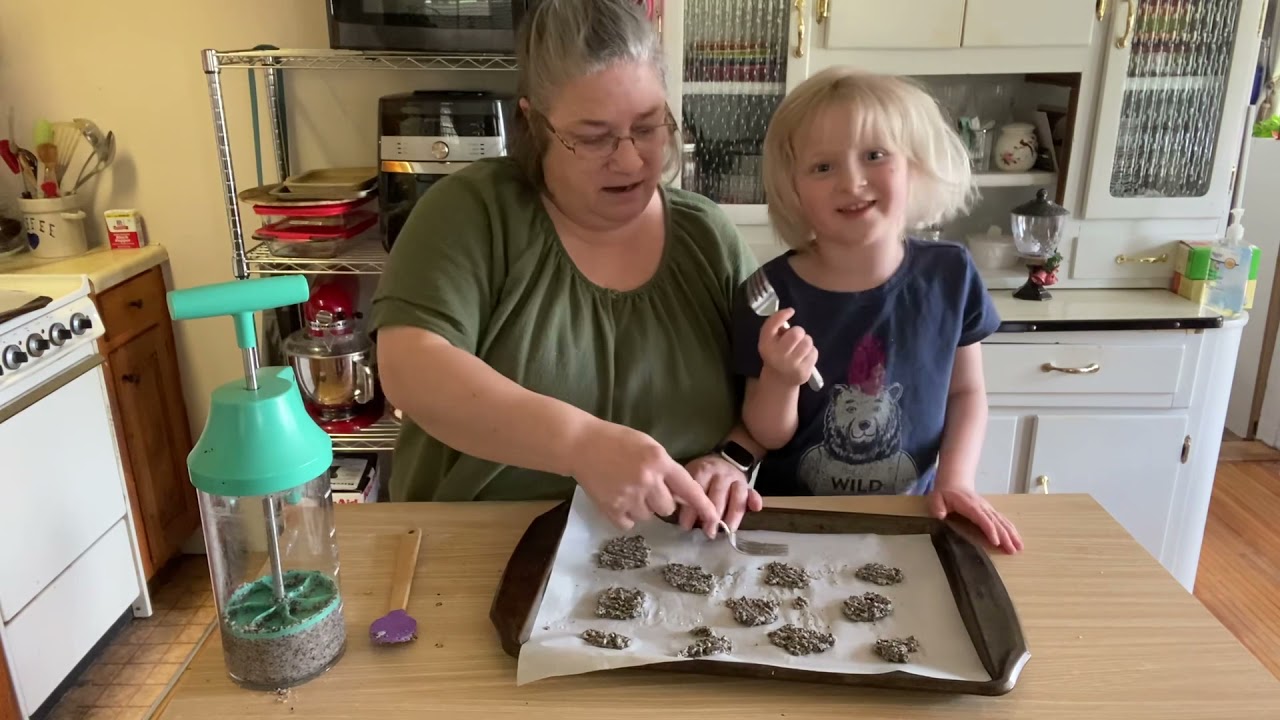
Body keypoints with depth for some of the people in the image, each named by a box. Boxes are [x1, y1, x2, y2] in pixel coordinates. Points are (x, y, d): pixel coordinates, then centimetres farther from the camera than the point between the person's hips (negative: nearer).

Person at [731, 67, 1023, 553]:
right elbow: (768, 437, -6)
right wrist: (779, 379, -23)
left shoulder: (948, 276, -7)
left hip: (907, 518, 2)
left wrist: (955, 479, -7)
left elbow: (966, 392, 6)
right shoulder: (774, 293, -14)